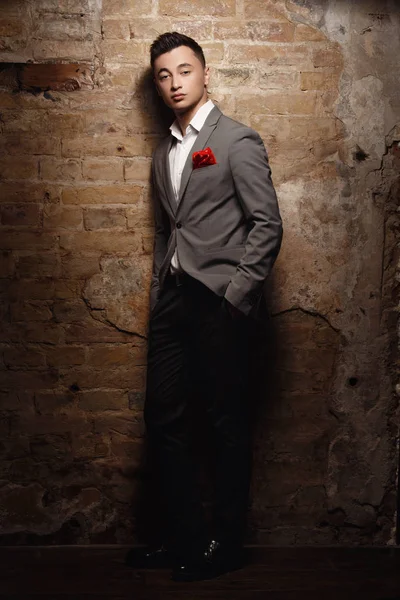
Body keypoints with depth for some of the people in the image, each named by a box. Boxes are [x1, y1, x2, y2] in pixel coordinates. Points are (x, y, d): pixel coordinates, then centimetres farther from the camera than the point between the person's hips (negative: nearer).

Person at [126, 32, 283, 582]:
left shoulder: (237, 141, -2)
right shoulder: (164, 154, 19)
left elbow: (267, 226, -8)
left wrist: (234, 294, -13)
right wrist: (159, 295, 12)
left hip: (218, 299, -7)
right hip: (173, 299, 7)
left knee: (226, 422, 1)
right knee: (164, 417, 8)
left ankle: (226, 543, 13)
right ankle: (183, 534, 21)